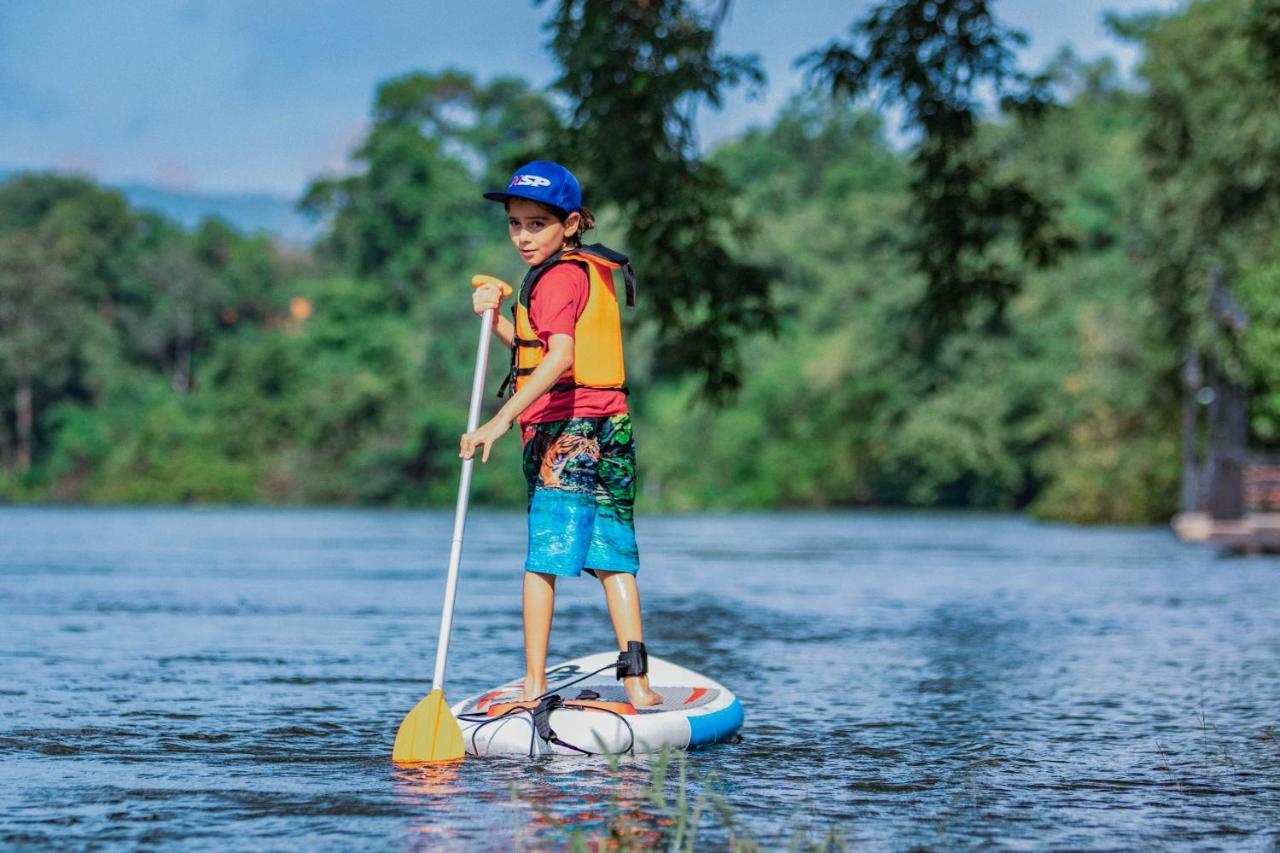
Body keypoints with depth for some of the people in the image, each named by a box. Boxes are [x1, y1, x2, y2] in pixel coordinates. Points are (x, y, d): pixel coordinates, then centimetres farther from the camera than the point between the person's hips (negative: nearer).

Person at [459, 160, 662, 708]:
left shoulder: (559, 277, -10)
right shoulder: (593, 270, 20)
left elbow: (559, 358, -26)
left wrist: (501, 420, -33)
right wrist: (499, 320, 11)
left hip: (565, 433, -9)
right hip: (609, 430, 9)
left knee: (543, 559, -5)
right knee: (613, 557, 7)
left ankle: (534, 686, -4)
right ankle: (636, 681, 3)